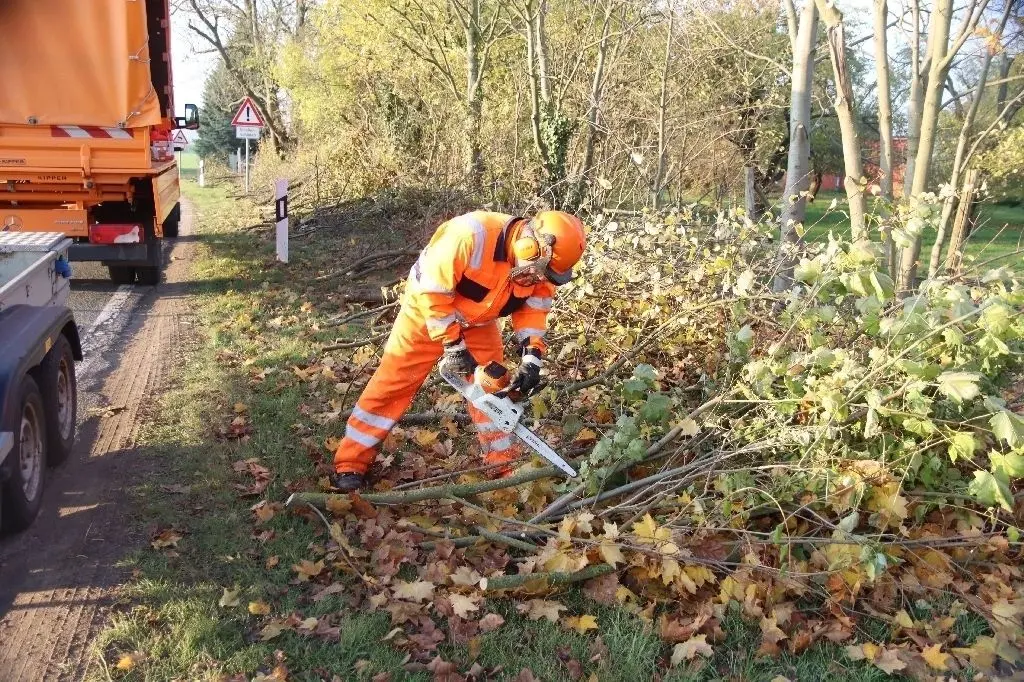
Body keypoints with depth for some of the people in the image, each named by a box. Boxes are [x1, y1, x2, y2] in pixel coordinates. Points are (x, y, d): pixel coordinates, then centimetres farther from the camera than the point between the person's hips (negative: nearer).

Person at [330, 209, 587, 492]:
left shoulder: (537, 263, -18)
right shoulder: (472, 235, -39)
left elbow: (533, 308, -7)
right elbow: (433, 290, -33)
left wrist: (532, 357, -20)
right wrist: (452, 344, -27)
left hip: (478, 322, 5)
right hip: (428, 310, -5)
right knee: (392, 383, -3)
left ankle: (504, 463, 16)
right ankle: (349, 465, 5)